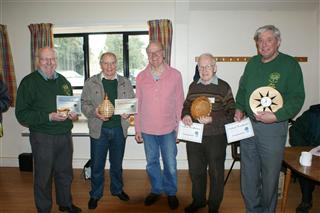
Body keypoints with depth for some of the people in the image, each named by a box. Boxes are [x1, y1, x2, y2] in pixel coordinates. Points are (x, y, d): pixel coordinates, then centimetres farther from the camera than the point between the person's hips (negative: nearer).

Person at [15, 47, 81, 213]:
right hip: (42, 137, -5)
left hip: (65, 135, 5)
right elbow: (22, 114, -11)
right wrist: (49, 117, -22)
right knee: (43, 176, 9)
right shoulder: (29, 82, -7)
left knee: (65, 173, 17)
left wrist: (74, 114, -2)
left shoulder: (62, 80, 10)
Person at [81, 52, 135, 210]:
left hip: (119, 129, 2)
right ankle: (95, 194, 29)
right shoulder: (91, 83, 1)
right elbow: (84, 104, 1)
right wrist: (94, 112, -19)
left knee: (117, 163, 17)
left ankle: (117, 189, 38)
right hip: (99, 129, -1)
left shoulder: (125, 83, 6)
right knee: (97, 165, 9)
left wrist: (128, 112, -10)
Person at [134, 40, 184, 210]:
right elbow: (138, 104, 5)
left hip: (168, 129, -2)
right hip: (147, 130, 2)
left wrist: (179, 127, -1)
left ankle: (171, 192, 33)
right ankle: (156, 190, 39)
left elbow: (179, 103, 0)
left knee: (170, 165, 9)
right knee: (152, 163, 17)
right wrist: (137, 129, 5)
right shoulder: (141, 77, 1)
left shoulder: (175, 75, -4)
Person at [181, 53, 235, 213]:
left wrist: (212, 120, -20)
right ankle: (198, 200, 41)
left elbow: (231, 113, -7)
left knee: (216, 173, 11)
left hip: (215, 138, -4)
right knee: (195, 170, 18)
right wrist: (185, 115, -4)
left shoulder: (223, 87, -7)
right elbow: (186, 106, 18)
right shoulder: (193, 86, 7)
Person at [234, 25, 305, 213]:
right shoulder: (252, 63, 10)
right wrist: (239, 108, 4)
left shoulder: (290, 64, -6)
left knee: (270, 175, 9)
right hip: (247, 125, 5)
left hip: (273, 127, -5)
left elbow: (297, 98, -10)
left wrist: (276, 116, -23)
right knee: (249, 173, 15)